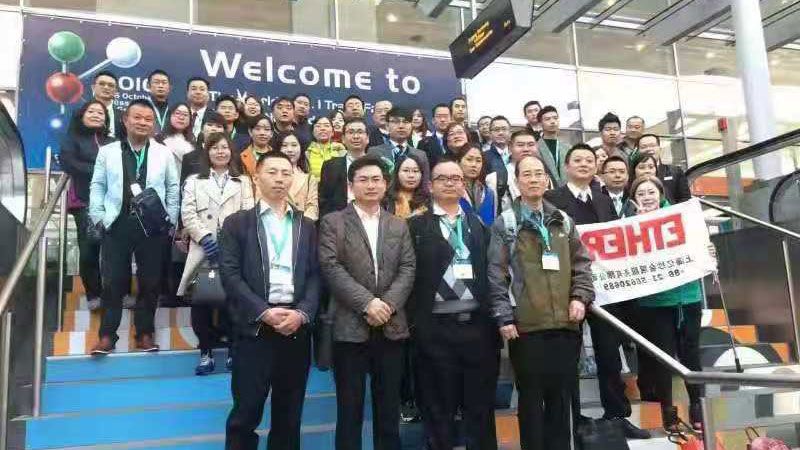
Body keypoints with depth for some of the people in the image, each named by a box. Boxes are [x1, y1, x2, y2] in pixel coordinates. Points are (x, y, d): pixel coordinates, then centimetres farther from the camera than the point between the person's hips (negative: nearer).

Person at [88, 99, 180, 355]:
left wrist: (170, 220, 2)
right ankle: (107, 335, 12)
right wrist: (99, 218, -1)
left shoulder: (164, 153, 7)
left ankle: (144, 334, 16)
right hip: (117, 225, 0)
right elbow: (97, 186, 8)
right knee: (113, 281, 2)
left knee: (150, 281, 4)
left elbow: (173, 188, 8)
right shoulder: (107, 151, 8)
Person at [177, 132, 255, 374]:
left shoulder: (243, 181, 15)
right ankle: (205, 353, 9)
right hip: (203, 250, 1)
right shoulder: (194, 181, 16)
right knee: (201, 303, -1)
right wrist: (205, 237, -11)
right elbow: (187, 214, 3)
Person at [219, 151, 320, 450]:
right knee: (246, 411, 1)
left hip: (297, 327, 3)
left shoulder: (307, 226, 14)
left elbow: (316, 275, 6)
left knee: (289, 414, 10)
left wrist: (302, 313, -11)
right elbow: (230, 275, -4)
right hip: (255, 326, -3)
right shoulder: (237, 223, 6)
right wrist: (264, 312, -14)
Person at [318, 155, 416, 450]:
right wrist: (367, 302, -17)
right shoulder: (333, 223, 1)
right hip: (350, 327, -3)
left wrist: (388, 303, -12)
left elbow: (408, 269, 4)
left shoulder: (399, 226, 13)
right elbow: (331, 268, -10)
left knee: (389, 408, 12)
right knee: (350, 408, 6)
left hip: (391, 327, 3)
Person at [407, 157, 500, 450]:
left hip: (478, 324, 3)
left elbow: (491, 270, 10)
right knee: (438, 409, 8)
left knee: (481, 405, 11)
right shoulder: (416, 226, 3)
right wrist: (413, 320, -8)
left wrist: (496, 317, 3)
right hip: (435, 328, -3)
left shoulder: (479, 224, 13)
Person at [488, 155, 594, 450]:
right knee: (531, 396, 6)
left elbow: (581, 263, 15)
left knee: (563, 395, 11)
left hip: (565, 322, 4)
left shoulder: (563, 220, 12)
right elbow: (496, 273, -3)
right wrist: (504, 316, -9)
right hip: (526, 325, -3)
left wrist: (581, 297, 0)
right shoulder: (505, 223, 0)